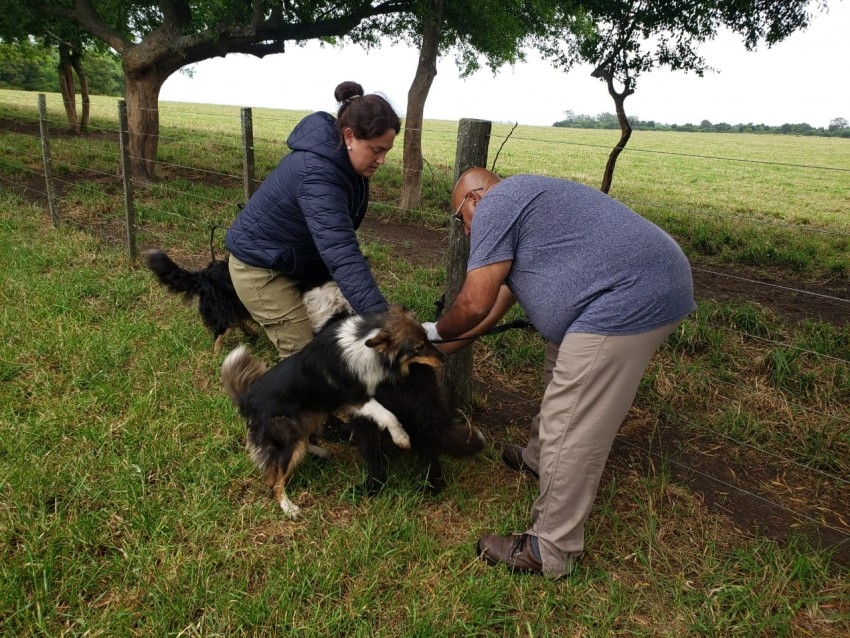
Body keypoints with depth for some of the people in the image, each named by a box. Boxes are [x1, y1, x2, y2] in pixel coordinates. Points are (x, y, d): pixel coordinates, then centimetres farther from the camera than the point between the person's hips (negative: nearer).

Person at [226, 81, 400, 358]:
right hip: (260, 267, -9)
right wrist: (380, 319, -52)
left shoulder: (343, 161, -5)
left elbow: (338, 234, 6)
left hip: (299, 260, 9)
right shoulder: (317, 173, -34)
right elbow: (341, 253, -45)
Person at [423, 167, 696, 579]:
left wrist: (435, 333, 13)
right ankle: (540, 458, 49)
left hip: (628, 299, -11)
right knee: (560, 378, 28)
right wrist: (439, 349, 33)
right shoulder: (520, 202, 27)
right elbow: (496, 304, 29)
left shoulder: (494, 206, -4)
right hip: (653, 284, 11)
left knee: (572, 430, -4)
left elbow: (474, 304, -9)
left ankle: (549, 552, 9)